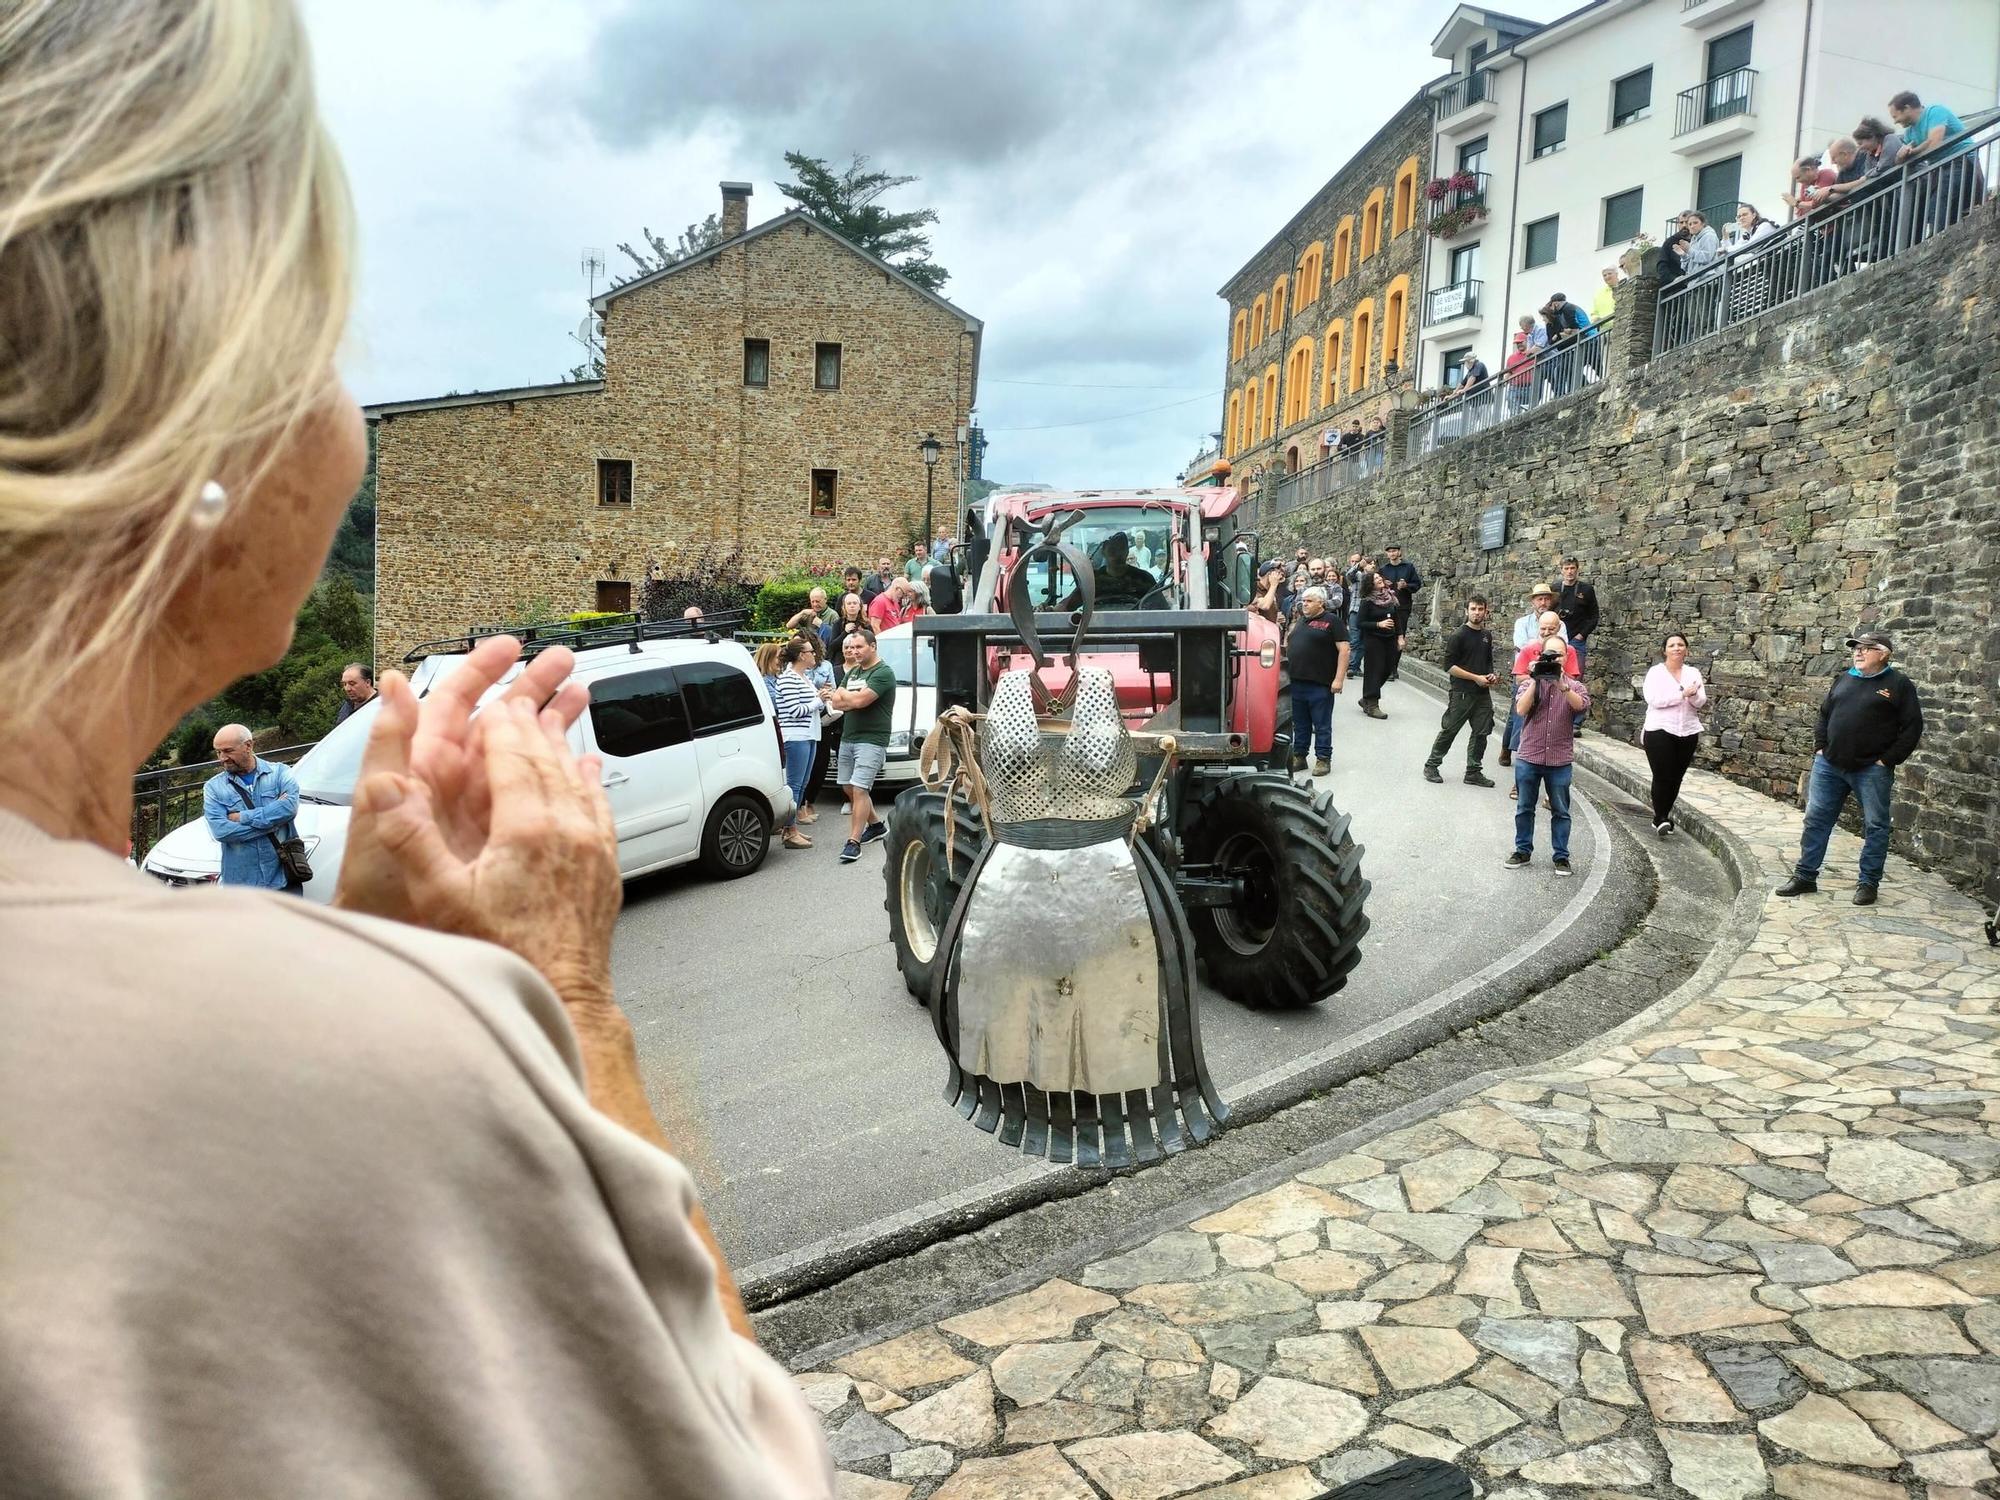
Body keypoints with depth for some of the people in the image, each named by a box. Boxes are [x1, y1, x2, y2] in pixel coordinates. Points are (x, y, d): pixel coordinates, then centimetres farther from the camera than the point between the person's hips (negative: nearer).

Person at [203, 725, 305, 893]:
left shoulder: (279, 772, 4)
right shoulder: (213, 787, 7)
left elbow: (290, 807, -15)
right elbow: (220, 830, -8)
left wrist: (243, 817, -10)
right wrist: (273, 823, -11)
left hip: (284, 879, -1)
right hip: (240, 883, 1)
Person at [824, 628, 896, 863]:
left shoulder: (883, 672, -9)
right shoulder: (853, 672, 18)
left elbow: (859, 700, -21)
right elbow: (835, 702, 8)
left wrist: (841, 695, -1)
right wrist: (853, 700, -10)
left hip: (871, 740, -9)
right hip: (848, 738, 9)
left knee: (859, 789, -14)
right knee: (849, 788, 14)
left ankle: (853, 842, -14)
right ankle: (876, 825, 33)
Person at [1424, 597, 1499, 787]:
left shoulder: (1486, 636, 12)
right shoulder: (1458, 635, -8)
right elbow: (1449, 666, -12)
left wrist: (1491, 675, 4)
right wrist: (1475, 678, -14)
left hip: (1483, 693, 6)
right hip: (1461, 693, -6)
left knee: (1481, 732, 6)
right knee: (1448, 730, 0)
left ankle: (1473, 772, 15)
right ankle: (1431, 765, 13)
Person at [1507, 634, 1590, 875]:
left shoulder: (1574, 686, 3)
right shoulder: (1529, 683, 2)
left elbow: (1581, 705, -18)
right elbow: (1521, 709, -15)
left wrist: (1562, 685, -29)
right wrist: (1535, 680, -19)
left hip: (1560, 759, 0)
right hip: (1528, 756, 0)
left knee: (1560, 810, 7)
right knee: (1524, 808, 10)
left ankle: (1561, 856, 15)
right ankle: (1523, 851, 22)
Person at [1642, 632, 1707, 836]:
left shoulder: (1693, 672, 10)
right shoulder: (1656, 672, -1)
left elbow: (1701, 702, 2)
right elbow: (1653, 699, -16)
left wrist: (1694, 694, -21)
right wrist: (1683, 694, -17)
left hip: (1688, 732, 4)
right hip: (1660, 730, -4)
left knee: (1676, 778, 7)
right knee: (1662, 777, -9)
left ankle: (1662, 818, 18)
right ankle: (1661, 819, -1)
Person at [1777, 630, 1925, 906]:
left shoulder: (1899, 685, -4)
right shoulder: (1844, 679, 11)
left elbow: (1912, 727, -7)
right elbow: (1824, 714, 20)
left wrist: (1888, 760, -11)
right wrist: (1820, 747, 8)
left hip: (1871, 770, -4)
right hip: (1829, 765, 5)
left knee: (1875, 827, 4)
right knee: (1816, 819, 5)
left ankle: (1868, 883, 14)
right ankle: (1805, 876, 13)